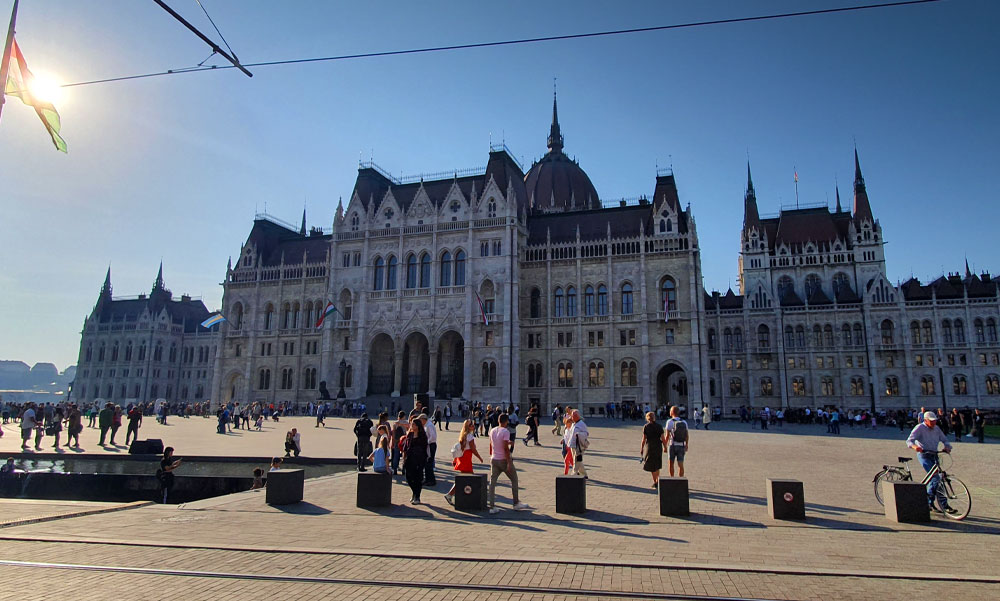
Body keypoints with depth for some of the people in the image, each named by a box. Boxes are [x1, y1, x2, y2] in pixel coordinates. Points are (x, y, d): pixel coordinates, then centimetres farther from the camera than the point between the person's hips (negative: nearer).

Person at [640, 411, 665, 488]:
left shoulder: (646, 427, -8)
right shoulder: (659, 426, -1)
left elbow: (644, 439, -8)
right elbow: (662, 438, -3)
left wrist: (641, 449, 1)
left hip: (649, 447, -3)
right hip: (658, 447, 3)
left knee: (652, 465, 7)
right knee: (657, 465, 18)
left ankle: (655, 482, 6)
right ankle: (657, 481, 20)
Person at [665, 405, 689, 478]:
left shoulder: (669, 422, -9)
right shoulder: (684, 422, 3)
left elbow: (667, 436, -10)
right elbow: (687, 436, 5)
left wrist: (665, 446, -2)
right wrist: (686, 446, 15)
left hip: (672, 445, -3)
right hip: (681, 445, 3)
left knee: (671, 464, 12)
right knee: (681, 465, 3)